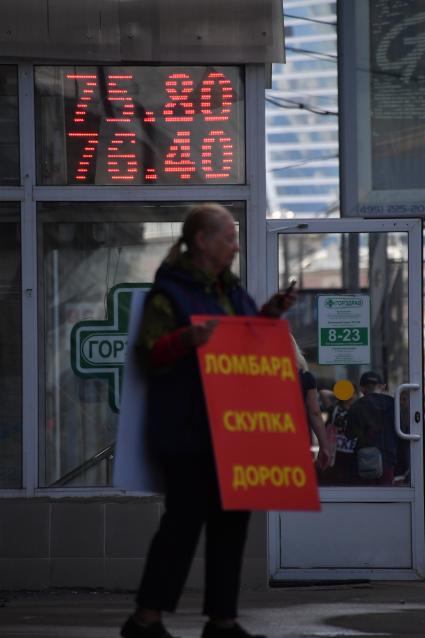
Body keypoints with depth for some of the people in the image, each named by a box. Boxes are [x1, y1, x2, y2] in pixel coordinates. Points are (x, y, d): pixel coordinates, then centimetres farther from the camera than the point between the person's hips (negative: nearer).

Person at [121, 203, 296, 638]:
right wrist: (186, 340, -32)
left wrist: (268, 316, 11)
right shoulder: (169, 292, -8)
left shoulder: (230, 291, 17)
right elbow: (149, 354, -15)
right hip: (186, 430, -8)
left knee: (231, 520, 7)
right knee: (186, 517, -9)